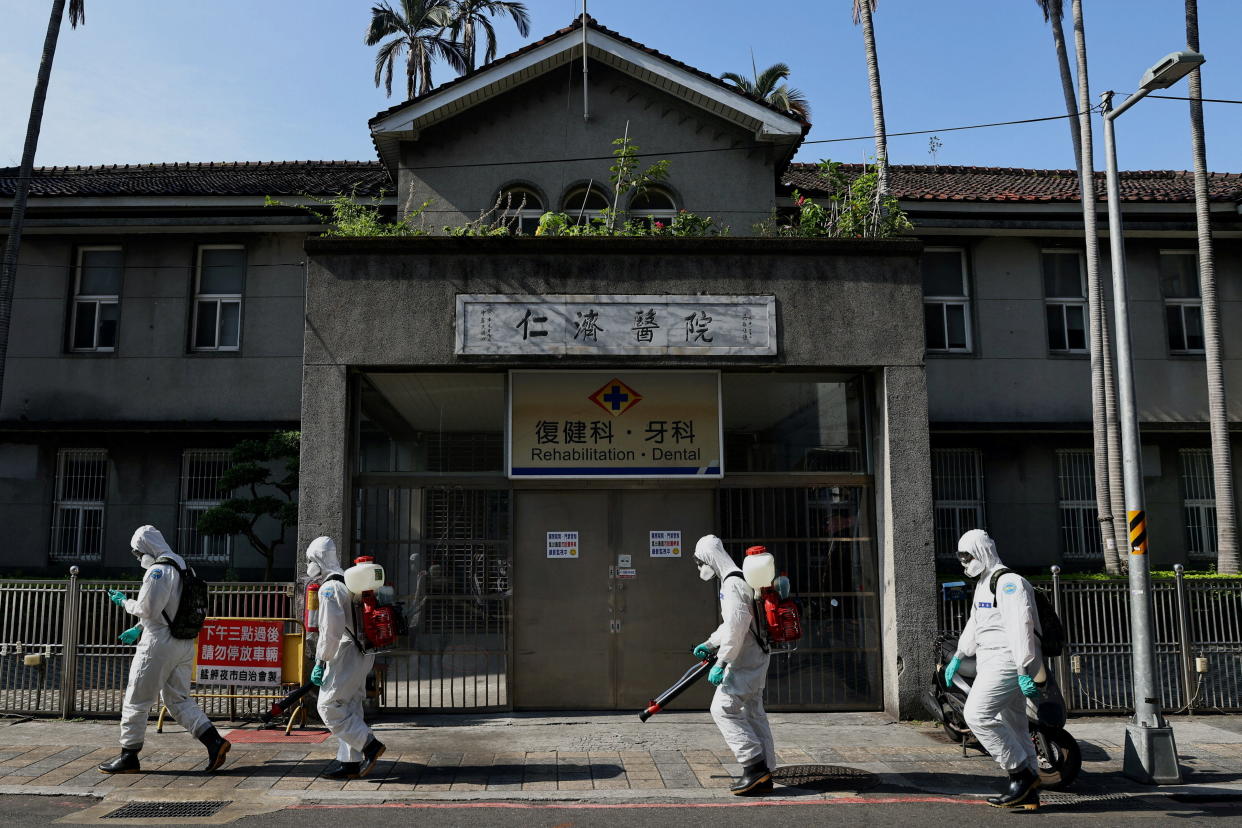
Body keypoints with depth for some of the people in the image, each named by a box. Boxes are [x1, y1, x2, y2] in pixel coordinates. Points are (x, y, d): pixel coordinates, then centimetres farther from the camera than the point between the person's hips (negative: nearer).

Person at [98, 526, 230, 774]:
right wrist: (138, 629, 21)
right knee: (178, 699, 12)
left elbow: (148, 608, -17)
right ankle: (214, 740, -1)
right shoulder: (182, 569, 16)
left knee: (137, 700, 4)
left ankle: (129, 757, 12)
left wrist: (124, 602, 1)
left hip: (159, 644, -9)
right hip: (185, 643, 9)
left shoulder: (158, 570, -13)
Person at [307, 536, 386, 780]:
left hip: (345, 656, -9)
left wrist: (320, 662, -14)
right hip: (362, 655, 9)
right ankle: (350, 762, 16)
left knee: (328, 706, -4)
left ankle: (370, 744, -9)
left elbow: (331, 630, -21)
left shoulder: (329, 589, -13)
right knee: (349, 707, 13)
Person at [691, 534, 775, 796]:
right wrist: (710, 644, 30)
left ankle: (755, 766, -9)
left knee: (723, 708, -9)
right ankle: (763, 775, 17)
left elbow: (736, 627, -25)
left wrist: (721, 663, -23)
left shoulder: (733, 584, -17)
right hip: (755, 658, 10)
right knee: (753, 713, 12)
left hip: (744, 660, -10)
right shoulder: (738, 580, 17)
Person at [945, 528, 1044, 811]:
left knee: (978, 715, -17)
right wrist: (958, 657, 28)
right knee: (1013, 727, 11)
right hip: (992, 663, 10)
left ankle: (1022, 773, -8)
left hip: (1006, 661, -10)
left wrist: (1024, 671, -25)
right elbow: (975, 624, 30)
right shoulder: (984, 584, 21)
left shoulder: (1008, 582, -12)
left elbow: (1020, 628, -21)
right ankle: (1029, 794, 16)